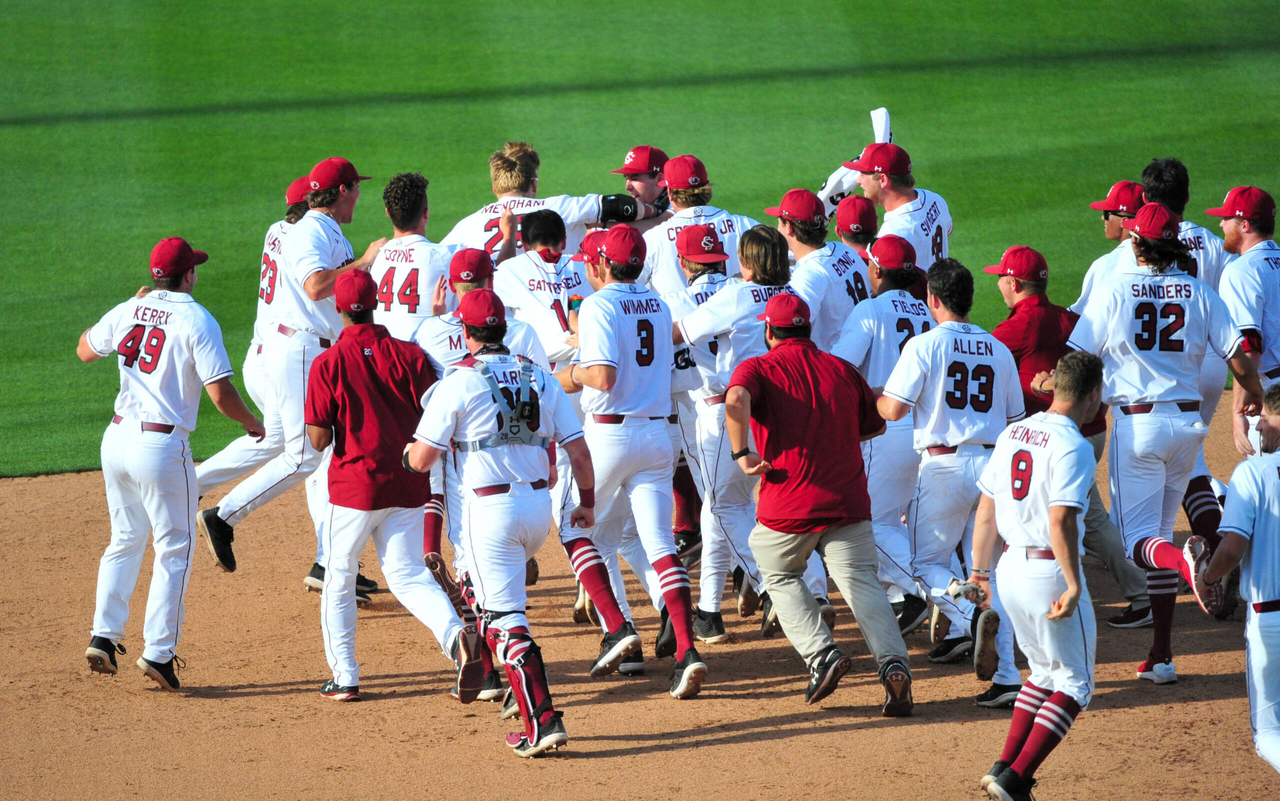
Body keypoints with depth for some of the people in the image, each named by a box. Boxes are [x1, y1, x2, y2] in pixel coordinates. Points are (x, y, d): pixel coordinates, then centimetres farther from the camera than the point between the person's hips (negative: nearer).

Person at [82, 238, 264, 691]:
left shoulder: (129, 312, 7)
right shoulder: (197, 322, -10)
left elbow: (85, 351, 26)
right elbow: (220, 394, -15)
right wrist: (253, 425, 3)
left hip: (116, 438, 6)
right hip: (162, 445, -6)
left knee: (125, 539, 20)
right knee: (174, 550, 4)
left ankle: (104, 635, 13)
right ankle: (159, 651, 0)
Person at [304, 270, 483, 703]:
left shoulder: (328, 364, -9)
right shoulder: (410, 356, -2)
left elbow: (318, 439, -11)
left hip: (353, 487, -3)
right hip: (408, 488, 3)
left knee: (339, 578, 15)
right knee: (407, 573, 8)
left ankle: (344, 676, 15)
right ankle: (454, 633, -21)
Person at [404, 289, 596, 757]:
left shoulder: (458, 382, -7)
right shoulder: (540, 378, 8)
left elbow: (422, 460, -7)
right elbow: (578, 451, 7)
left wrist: (408, 452, 17)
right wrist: (587, 503, 21)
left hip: (491, 506, -6)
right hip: (540, 504, 6)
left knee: (507, 621, -5)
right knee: (494, 590, 30)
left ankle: (542, 722, -13)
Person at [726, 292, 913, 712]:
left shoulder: (757, 369, 0)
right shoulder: (843, 370, 12)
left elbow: (737, 400, -24)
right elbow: (875, 425, 24)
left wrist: (741, 454, -13)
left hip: (788, 504, -2)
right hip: (848, 500, 2)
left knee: (781, 578, 20)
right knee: (861, 582, 1)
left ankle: (821, 653, 0)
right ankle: (893, 661, -22)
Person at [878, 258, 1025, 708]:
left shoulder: (925, 345, -6)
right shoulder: (999, 351, 10)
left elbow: (893, 410, -9)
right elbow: (1014, 419, 13)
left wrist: (874, 398, 12)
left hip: (945, 464, -5)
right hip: (994, 464, 5)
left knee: (927, 560, 11)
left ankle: (966, 616, -20)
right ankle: (1006, 677, -2)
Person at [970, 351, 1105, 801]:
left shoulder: (1012, 434, 8)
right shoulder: (1072, 446, -15)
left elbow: (986, 509, 12)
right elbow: (1061, 520, -24)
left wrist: (980, 569, 19)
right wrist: (1074, 586, -22)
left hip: (1010, 569, 8)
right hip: (1049, 573, -8)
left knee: (1045, 672, 23)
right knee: (1074, 683, 3)